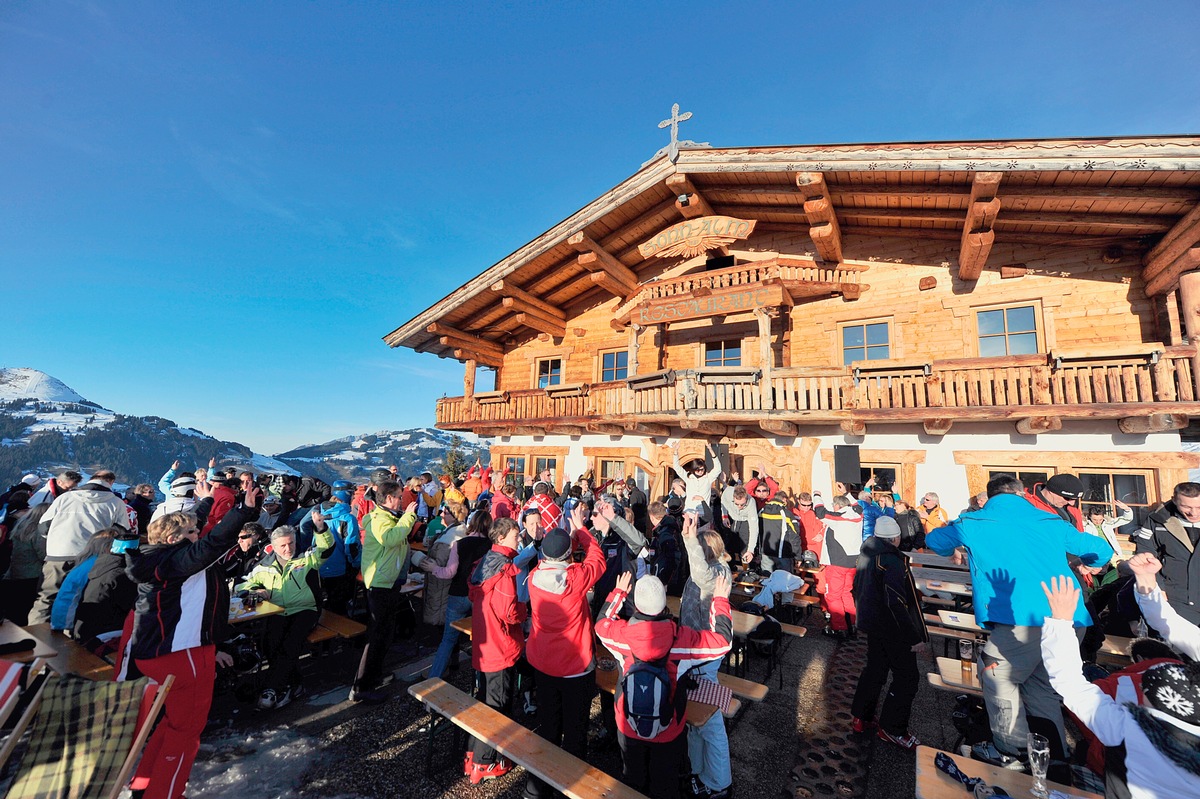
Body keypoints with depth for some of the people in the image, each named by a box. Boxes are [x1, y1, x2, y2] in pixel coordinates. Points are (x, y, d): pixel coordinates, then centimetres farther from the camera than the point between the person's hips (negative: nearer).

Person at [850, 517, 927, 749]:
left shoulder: (866, 554, 4)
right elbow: (897, 603, -26)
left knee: (874, 668, 20)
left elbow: (857, 587, 15)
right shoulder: (892, 561, -24)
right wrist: (915, 637, -20)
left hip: (872, 623, 9)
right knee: (907, 677, 6)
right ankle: (892, 729, 15)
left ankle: (861, 717, 30)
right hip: (892, 628, -9)